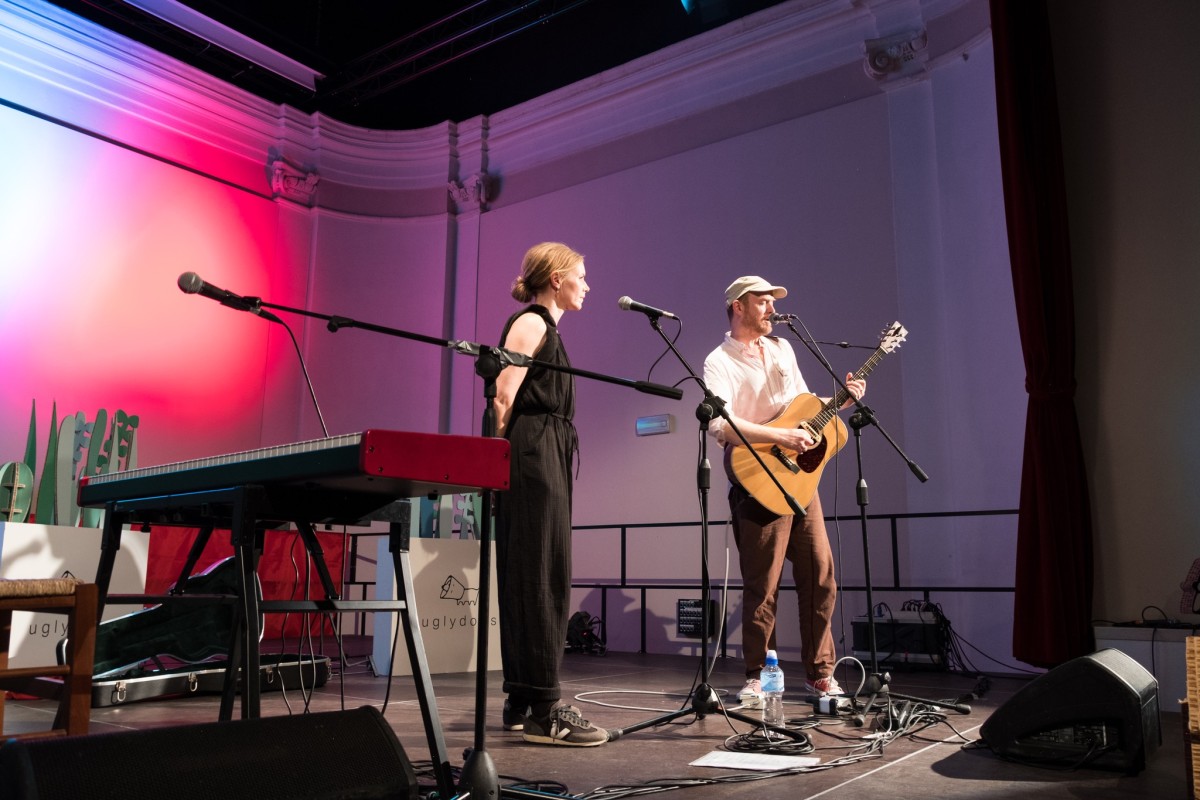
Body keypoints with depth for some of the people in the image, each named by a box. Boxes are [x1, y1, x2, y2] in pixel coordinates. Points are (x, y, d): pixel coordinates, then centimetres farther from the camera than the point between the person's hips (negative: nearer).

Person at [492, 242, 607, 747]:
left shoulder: (545, 327, 23)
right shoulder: (530, 322, -6)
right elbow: (503, 397, -16)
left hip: (546, 463, 10)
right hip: (532, 460, -10)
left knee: (541, 579, 10)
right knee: (540, 580, -9)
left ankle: (523, 703, 17)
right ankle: (542, 710, -5)